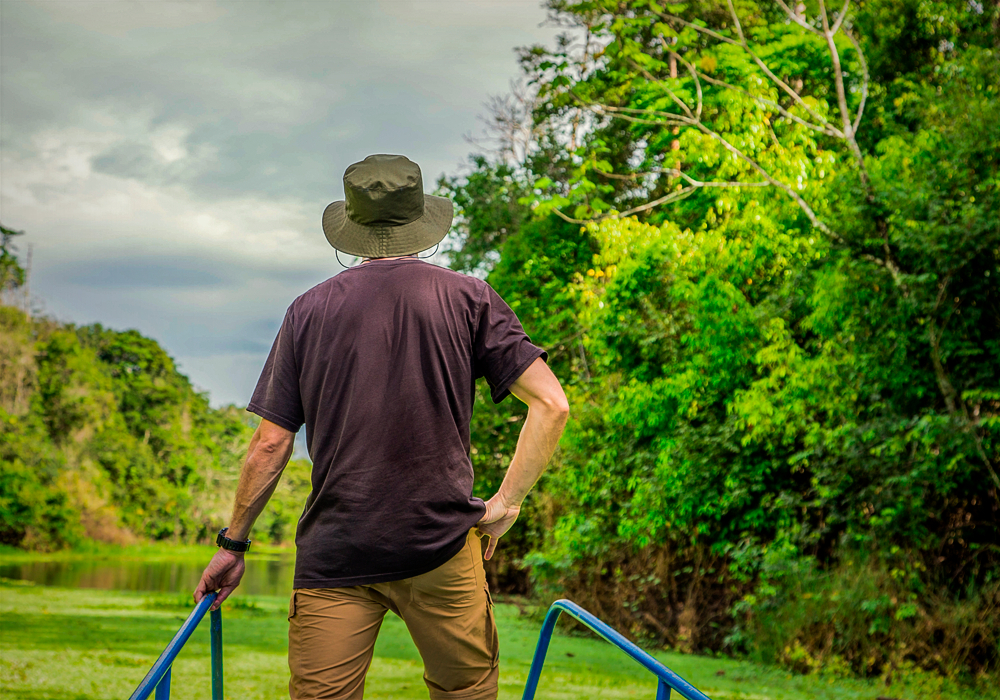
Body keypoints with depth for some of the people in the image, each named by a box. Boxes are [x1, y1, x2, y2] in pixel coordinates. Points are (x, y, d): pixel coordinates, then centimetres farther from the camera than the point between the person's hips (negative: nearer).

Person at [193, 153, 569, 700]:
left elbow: (271, 443, 3)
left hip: (332, 553, 1)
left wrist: (233, 543, 14)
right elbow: (551, 404, -6)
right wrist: (505, 505, 2)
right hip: (442, 543, -1)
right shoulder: (469, 299, 2)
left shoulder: (309, 310, 4)